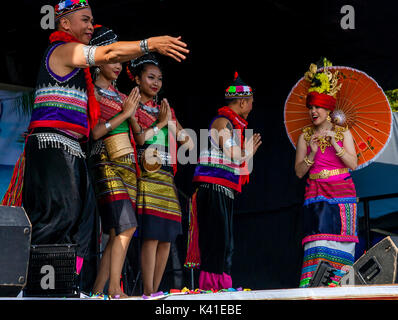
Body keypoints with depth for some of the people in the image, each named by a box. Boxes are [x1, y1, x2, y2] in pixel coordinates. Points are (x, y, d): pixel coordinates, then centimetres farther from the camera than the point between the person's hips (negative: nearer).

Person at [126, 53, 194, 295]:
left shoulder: (165, 109, 22)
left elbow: (190, 144, 16)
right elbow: (139, 137, -13)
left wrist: (171, 122, 4)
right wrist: (161, 123, -5)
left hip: (167, 177, 7)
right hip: (147, 174, -7)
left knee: (166, 238, 1)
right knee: (151, 235, -15)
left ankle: (155, 291, 6)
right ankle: (148, 293, -15)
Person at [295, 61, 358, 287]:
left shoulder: (343, 133, 8)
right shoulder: (305, 136, 11)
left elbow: (353, 164, -2)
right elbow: (299, 172, 7)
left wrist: (335, 144, -12)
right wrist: (312, 154, -9)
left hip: (342, 193, 0)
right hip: (316, 196, 0)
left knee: (340, 241, -7)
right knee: (317, 239, -13)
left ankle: (338, 283, -5)